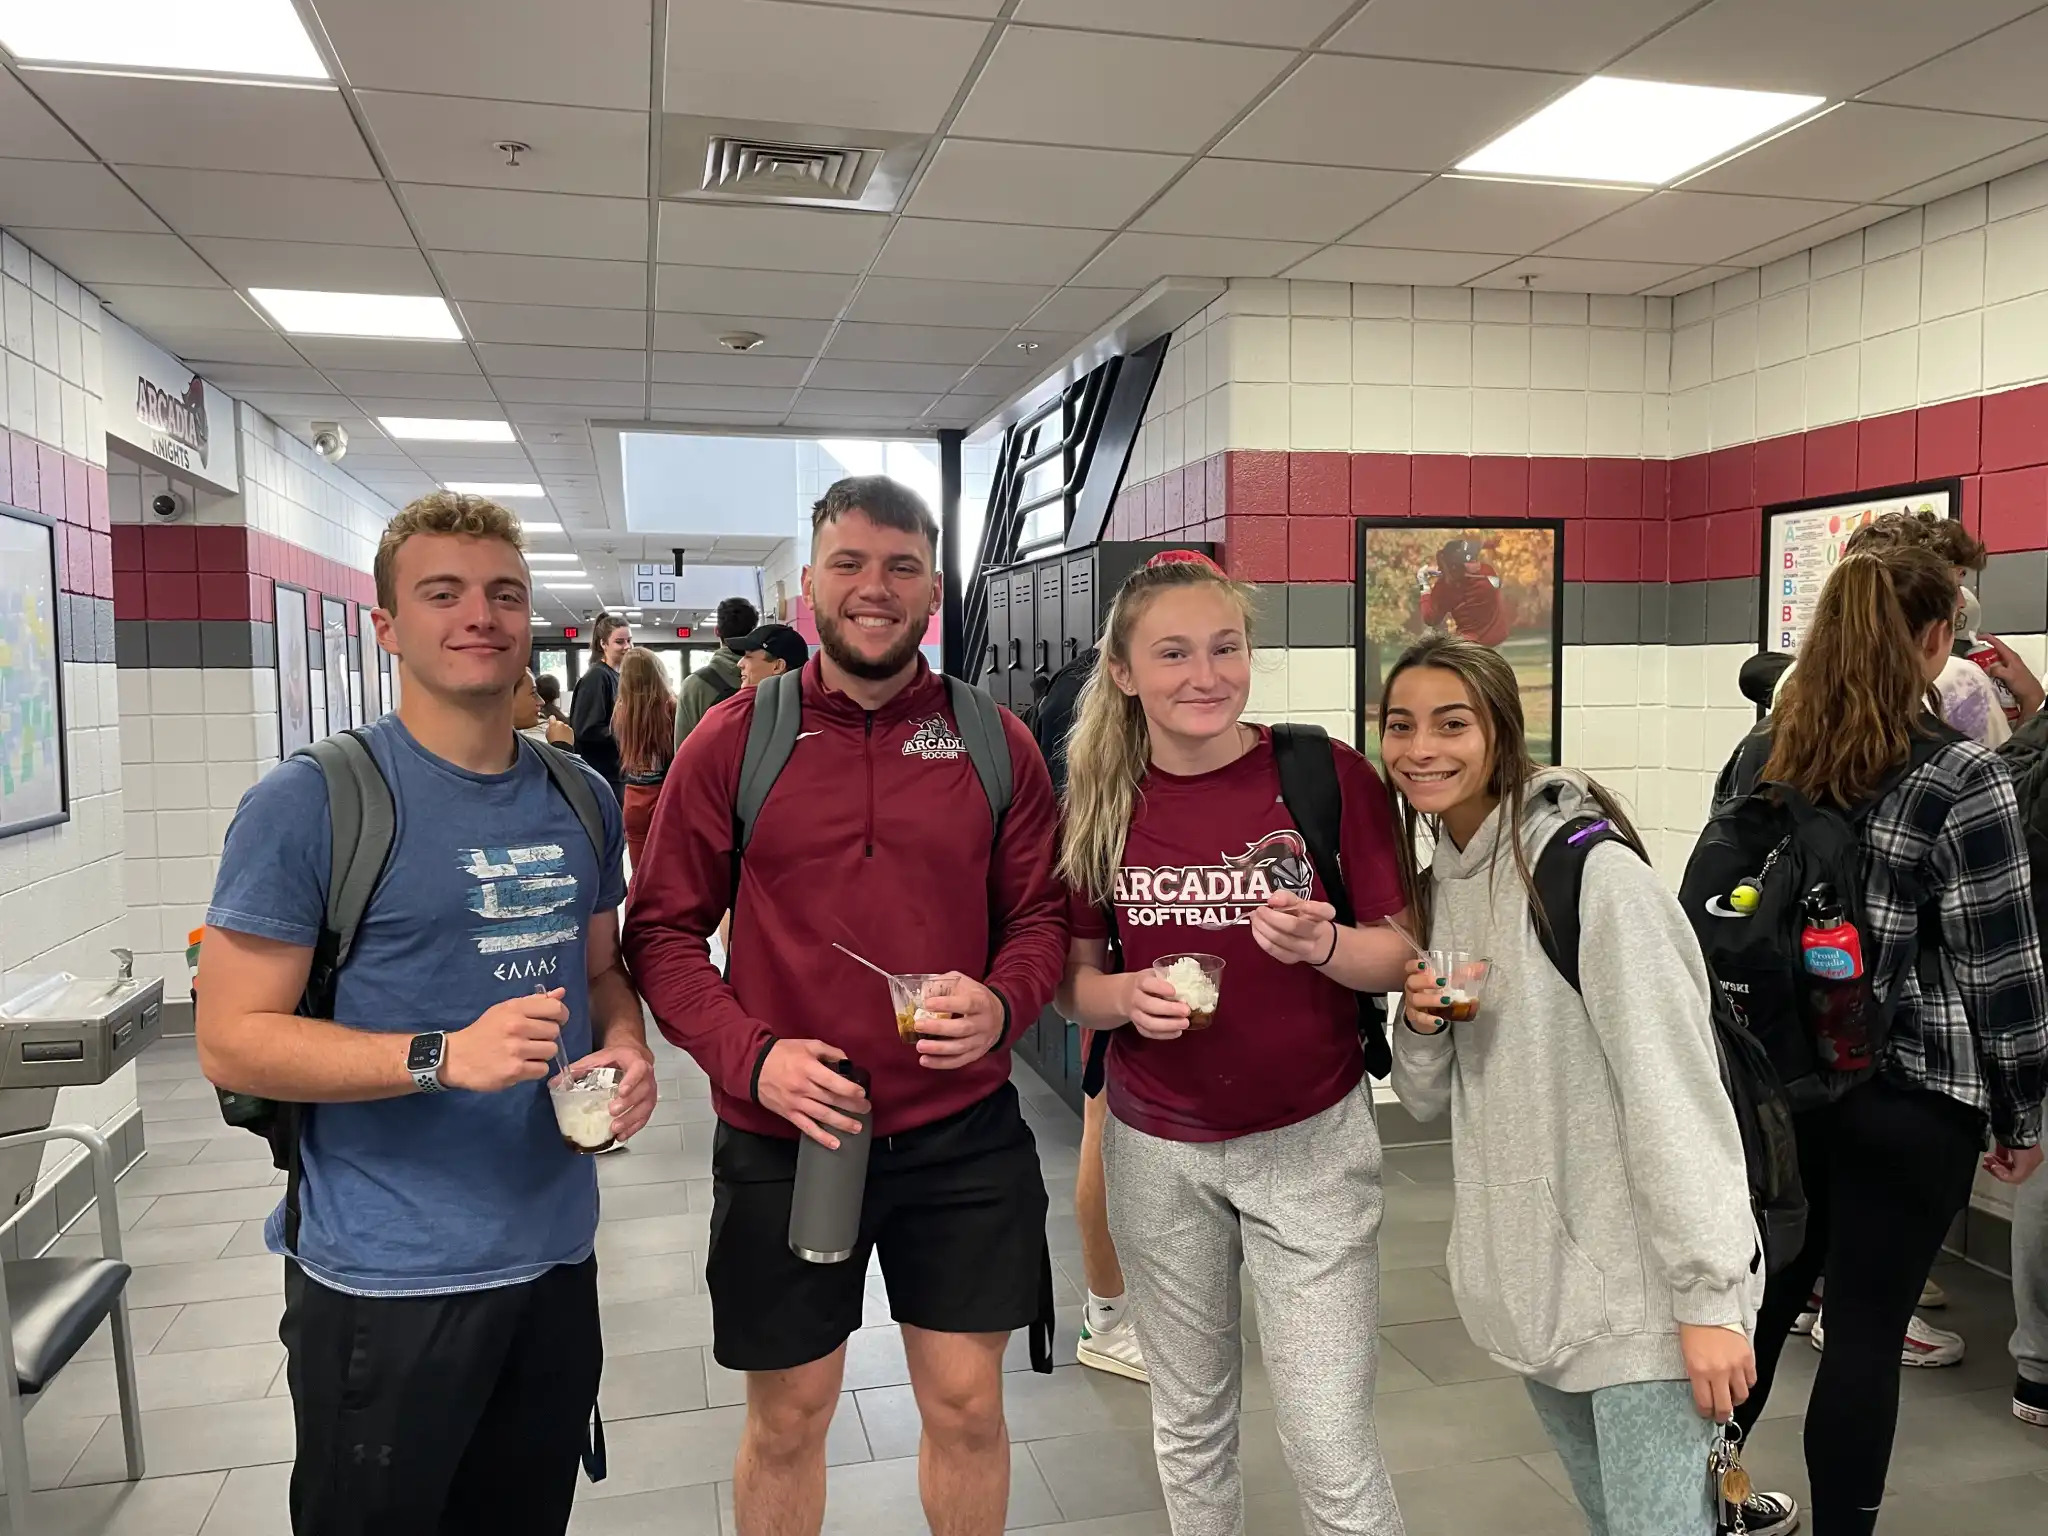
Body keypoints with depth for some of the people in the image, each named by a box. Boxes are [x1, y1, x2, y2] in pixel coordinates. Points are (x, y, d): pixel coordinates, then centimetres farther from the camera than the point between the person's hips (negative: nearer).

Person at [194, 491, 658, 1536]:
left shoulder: (580, 800, 6)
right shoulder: (308, 803, -12)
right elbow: (232, 1041, -13)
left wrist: (625, 1047, -5)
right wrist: (442, 1056, -26)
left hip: (556, 1254, 6)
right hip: (388, 1279, -5)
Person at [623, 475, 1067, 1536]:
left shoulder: (996, 743, -1)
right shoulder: (732, 741, -4)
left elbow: (1039, 915, 5)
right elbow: (663, 932, -2)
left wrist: (1003, 1002, -16)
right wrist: (752, 1056, -16)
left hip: (962, 1134, 1)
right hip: (783, 1136, 0)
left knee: (967, 1406, 15)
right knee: (787, 1416, 17)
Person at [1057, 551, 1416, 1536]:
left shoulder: (1332, 777, -11)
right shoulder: (1098, 806, -3)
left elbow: (1402, 958, -4)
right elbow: (1071, 981, 4)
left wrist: (1322, 945, -25)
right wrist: (1127, 997, -18)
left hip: (1308, 1141, -2)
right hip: (1156, 1147, 3)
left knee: (1331, 1452, 1)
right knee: (1190, 1424, 18)